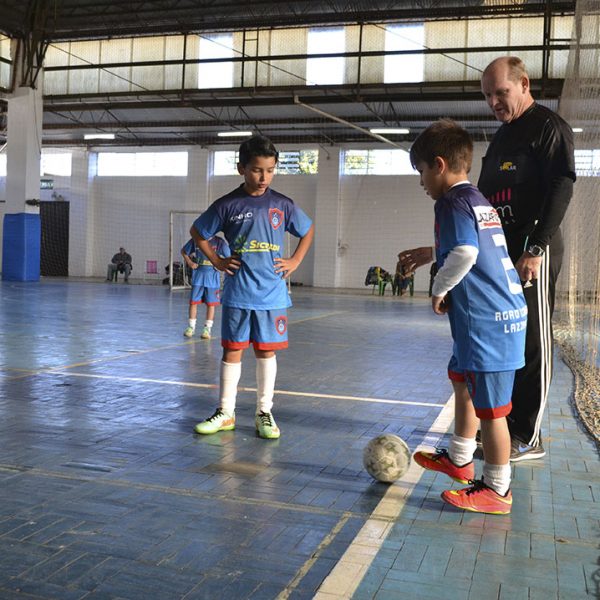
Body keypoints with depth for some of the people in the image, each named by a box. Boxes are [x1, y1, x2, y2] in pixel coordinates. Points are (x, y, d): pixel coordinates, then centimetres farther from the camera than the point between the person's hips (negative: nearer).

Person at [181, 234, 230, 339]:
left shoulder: (219, 242, -6)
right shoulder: (195, 240, 0)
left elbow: (229, 257, -2)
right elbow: (183, 251, 14)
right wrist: (189, 262, 1)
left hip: (212, 277, -2)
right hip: (198, 275, 2)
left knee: (211, 303, 3)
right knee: (193, 301, 4)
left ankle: (207, 328, 13)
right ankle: (191, 327, 16)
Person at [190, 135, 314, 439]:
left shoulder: (282, 205, 2)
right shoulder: (227, 205, -2)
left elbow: (308, 231, 18)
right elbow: (197, 232, 11)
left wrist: (295, 261, 7)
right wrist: (216, 260, 2)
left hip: (272, 293, 1)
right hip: (237, 293, -1)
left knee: (266, 351, 6)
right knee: (232, 350, 6)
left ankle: (264, 413, 17)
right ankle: (225, 413, 17)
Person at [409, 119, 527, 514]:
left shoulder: (452, 202, -12)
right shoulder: (481, 201, 16)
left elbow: (465, 253, -26)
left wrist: (440, 290, -11)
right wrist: (428, 254, 30)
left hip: (487, 321, -11)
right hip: (505, 312, 11)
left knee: (490, 407, 0)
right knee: (462, 381, 25)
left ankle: (496, 490, 13)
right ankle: (460, 459, 40)